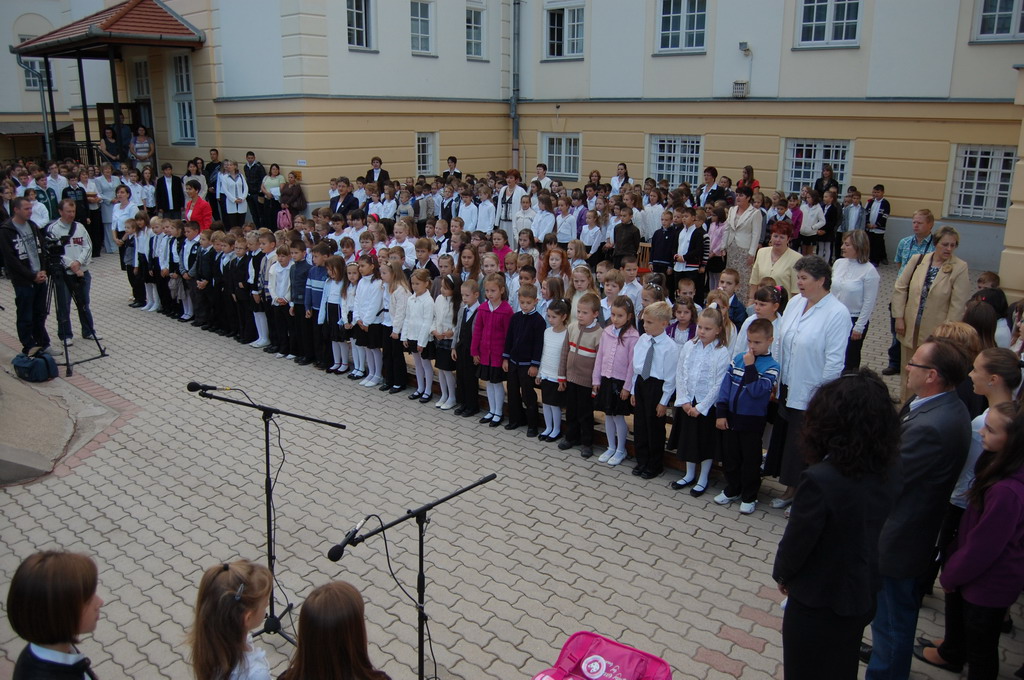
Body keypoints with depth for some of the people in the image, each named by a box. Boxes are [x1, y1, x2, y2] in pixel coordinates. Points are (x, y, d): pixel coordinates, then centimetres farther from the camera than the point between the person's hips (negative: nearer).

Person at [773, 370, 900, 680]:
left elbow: (797, 540, -20)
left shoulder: (820, 480, -32)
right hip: (862, 596, 6)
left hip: (818, 601, -6)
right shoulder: (889, 472, -11)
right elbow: (872, 528, 1)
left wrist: (782, 574, -1)